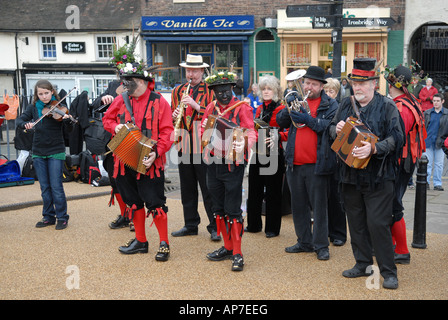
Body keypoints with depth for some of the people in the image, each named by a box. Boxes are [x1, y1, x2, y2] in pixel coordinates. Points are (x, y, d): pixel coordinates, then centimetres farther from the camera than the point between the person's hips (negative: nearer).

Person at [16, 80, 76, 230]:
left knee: (56, 186, -5)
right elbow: (19, 120, 1)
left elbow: (68, 130, -11)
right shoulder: (33, 107, 6)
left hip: (56, 151, -4)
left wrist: (68, 120, -33)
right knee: (45, 187, 10)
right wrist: (26, 124, -21)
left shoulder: (59, 107, -6)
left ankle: (62, 217, 6)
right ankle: (48, 217, 20)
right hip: (38, 152, 4)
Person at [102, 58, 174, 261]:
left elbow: (167, 133, -8)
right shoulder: (121, 101, 7)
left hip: (149, 163, -5)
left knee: (155, 203, -4)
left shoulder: (159, 102, -6)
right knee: (133, 202, 15)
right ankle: (140, 241, 29)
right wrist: (115, 127, -3)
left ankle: (164, 243, 10)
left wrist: (156, 152, -21)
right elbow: (107, 119, 20)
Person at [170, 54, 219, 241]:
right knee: (187, 188, 10)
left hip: (204, 145, -4)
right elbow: (171, 116, 16)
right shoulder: (177, 91, 14)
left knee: (208, 188, -2)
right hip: (184, 146, 5)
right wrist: (174, 116, -7)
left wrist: (195, 105, -18)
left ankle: (215, 227, 6)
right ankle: (190, 225, 21)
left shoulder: (210, 91, 0)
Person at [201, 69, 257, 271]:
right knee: (219, 209, 14)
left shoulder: (242, 108, -6)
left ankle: (237, 254, 5)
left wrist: (243, 144, -37)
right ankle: (227, 247, 27)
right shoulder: (211, 108, 11)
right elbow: (201, 132, 17)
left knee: (233, 210, -4)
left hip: (233, 165, -6)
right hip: (213, 164, 6)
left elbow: (251, 133, -15)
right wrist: (205, 129, -7)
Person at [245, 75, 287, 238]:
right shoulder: (259, 109, 15)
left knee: (273, 192, 1)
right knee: (254, 190, 11)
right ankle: (254, 224, 24)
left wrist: (277, 137, -26)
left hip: (273, 154, -6)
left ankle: (272, 228, 11)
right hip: (257, 153, 6)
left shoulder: (281, 109, -5)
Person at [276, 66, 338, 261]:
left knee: (319, 205, 1)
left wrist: (308, 120, -22)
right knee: (298, 205, 12)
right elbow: (281, 122, 6)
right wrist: (289, 109, -12)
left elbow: (331, 126, -14)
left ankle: (321, 245, 11)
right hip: (295, 164, 5)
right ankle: (304, 242, 25)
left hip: (316, 164, -5)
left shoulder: (330, 105, 1)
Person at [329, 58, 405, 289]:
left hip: (378, 177, -5)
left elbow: (395, 138, -10)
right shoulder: (346, 105, 11)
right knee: (356, 222, 12)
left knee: (377, 223, -6)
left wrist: (374, 149, -26)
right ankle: (363, 264, 27)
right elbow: (332, 128, 20)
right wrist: (337, 129, -4)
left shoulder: (387, 107, -5)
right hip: (351, 175, 5)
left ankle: (388, 272, 7)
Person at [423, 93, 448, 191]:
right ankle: (426, 182, 7)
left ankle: (437, 184, 11)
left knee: (439, 164, 4)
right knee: (427, 163, 1)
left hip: (440, 143, -1)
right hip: (428, 142, 1)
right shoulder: (427, 113, 8)